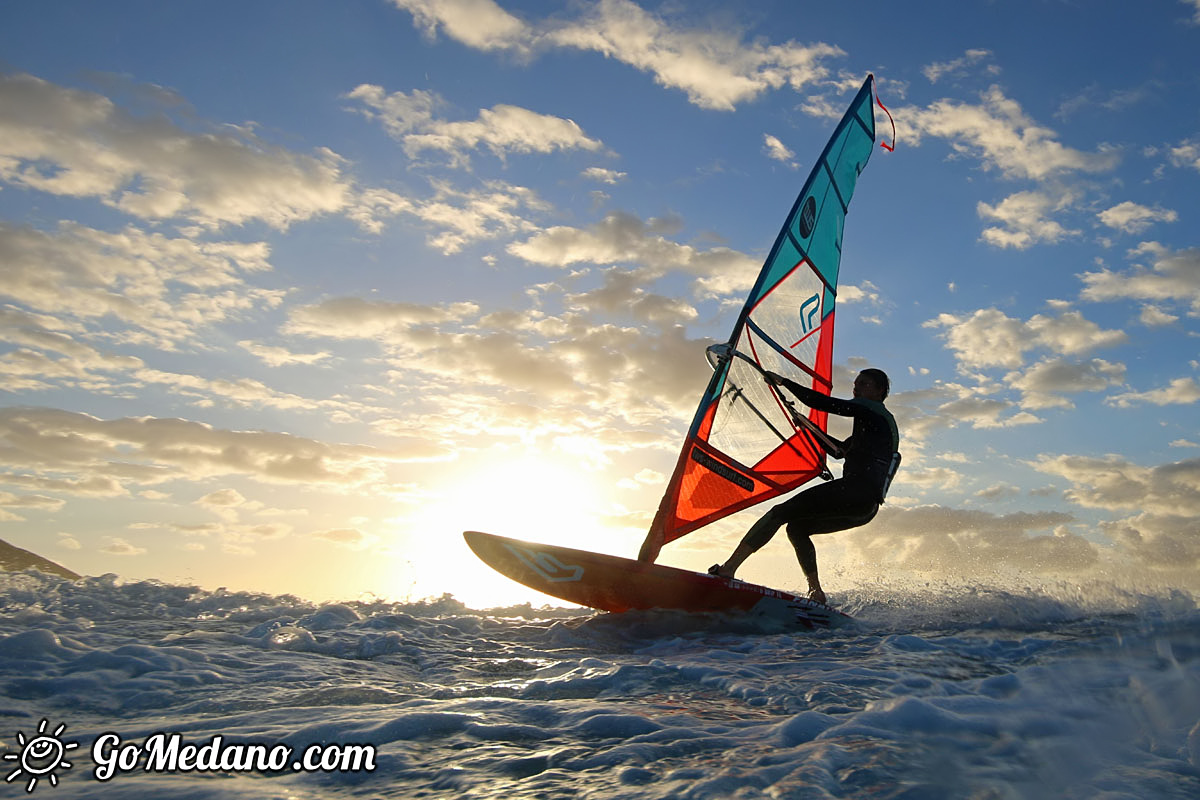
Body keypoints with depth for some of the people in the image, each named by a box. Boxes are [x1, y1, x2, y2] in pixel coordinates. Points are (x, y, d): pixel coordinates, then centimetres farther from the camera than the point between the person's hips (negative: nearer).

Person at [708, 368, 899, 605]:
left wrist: (783, 381, 0)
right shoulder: (884, 421, 31)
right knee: (797, 527, 15)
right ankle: (816, 593, 2)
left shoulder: (871, 409, 2)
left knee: (780, 513, -10)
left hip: (854, 491, -10)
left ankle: (727, 569, -16)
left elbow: (822, 402, -7)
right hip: (867, 507, 10)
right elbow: (840, 450, 38)